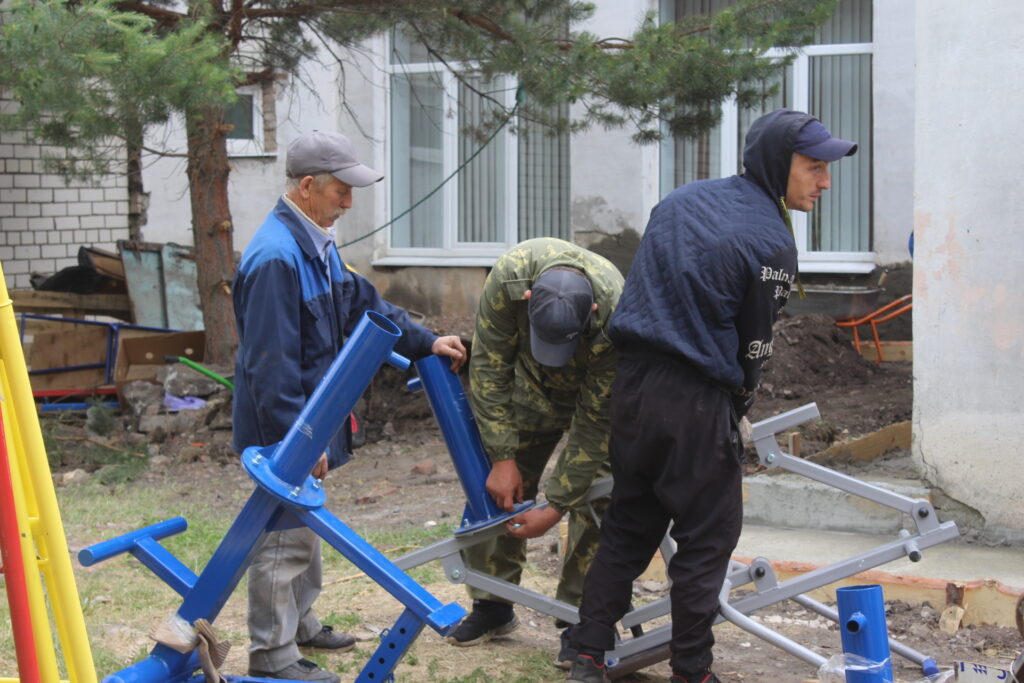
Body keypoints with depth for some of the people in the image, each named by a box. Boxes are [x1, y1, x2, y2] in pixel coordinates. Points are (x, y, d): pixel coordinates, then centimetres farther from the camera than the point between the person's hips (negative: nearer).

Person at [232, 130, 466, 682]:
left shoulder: (315, 244, 9)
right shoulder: (275, 257, -24)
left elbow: (360, 302, 21)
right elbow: (271, 364, -26)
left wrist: (426, 342, 17)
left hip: (308, 420, 10)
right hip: (283, 429, -10)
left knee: (304, 529, 22)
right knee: (284, 539, -1)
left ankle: (300, 622, 37)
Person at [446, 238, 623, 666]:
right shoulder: (509, 276, -36)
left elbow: (595, 423, -30)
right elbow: (489, 367, -22)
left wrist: (556, 507, -27)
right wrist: (503, 458, -22)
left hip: (598, 394, -3)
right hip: (532, 389, 3)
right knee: (499, 487, 1)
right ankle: (492, 606, 16)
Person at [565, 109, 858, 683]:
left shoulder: (679, 202, 11)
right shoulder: (772, 242, -10)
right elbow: (754, 346, -6)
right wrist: (735, 410, 10)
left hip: (634, 383, 7)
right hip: (698, 401, -7)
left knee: (628, 526, 16)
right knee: (708, 536, 6)